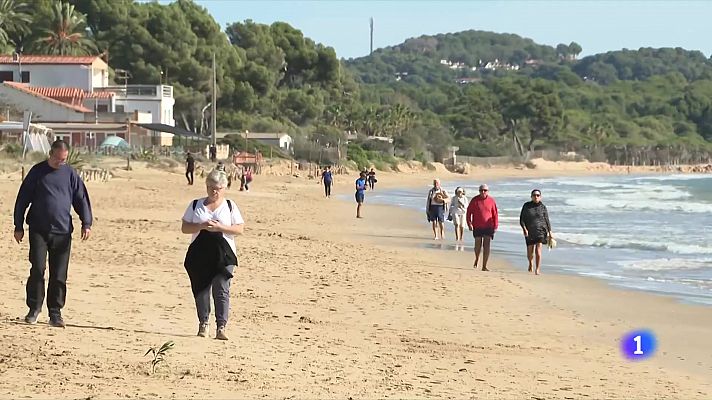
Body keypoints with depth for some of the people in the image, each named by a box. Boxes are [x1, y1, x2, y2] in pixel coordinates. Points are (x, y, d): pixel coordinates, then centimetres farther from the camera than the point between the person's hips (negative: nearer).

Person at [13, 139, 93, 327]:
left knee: (59, 275, 2)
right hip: (39, 230, -1)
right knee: (38, 269, -9)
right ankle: (34, 308, 6)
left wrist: (86, 223, -3)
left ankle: (55, 313, 11)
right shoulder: (37, 172, 3)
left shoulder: (70, 174, 7)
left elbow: (81, 199, 10)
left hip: (63, 232, 2)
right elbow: (23, 199, 5)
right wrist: (18, 226, 3)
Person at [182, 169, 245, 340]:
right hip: (199, 254, 2)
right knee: (201, 289, 3)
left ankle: (221, 327, -13)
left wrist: (219, 227, -14)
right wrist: (201, 226, -11)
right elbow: (184, 228, 7)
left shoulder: (230, 206, 7)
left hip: (223, 254, -2)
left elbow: (240, 229, 0)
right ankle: (203, 323, 16)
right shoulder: (196, 205, 11)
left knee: (221, 290, -11)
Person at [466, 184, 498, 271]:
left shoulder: (491, 200, 1)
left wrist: (495, 226, 0)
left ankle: (484, 266, -2)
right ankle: (477, 259, 36)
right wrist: (469, 223, -4)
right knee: (478, 245, 5)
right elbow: (469, 212, 4)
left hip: (488, 227, 0)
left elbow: (495, 214, 5)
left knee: (486, 246, -5)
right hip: (477, 227, 0)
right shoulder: (475, 200, 0)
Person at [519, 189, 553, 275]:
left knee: (538, 250, -15)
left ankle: (537, 269, -10)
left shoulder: (542, 207, 2)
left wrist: (550, 232, 1)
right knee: (529, 253, 5)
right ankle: (530, 263, 37)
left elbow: (547, 220, 6)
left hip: (540, 230, -1)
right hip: (529, 232, 1)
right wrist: (524, 229, -16)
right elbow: (522, 219, -1)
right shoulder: (526, 206, 0)